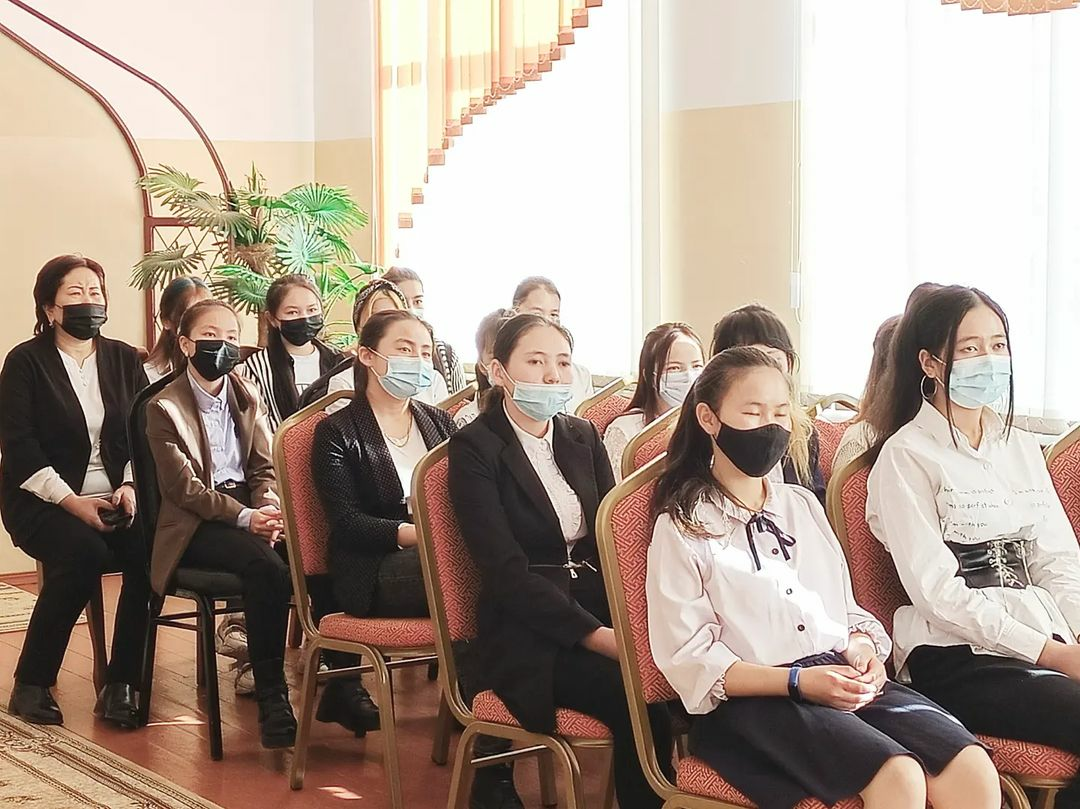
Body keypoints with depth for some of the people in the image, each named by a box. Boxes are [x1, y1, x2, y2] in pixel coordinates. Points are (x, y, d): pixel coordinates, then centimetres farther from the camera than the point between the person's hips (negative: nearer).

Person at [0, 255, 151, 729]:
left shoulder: (124, 360, 13)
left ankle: (120, 685, -19)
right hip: (44, 501, -3)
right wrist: (71, 501, -18)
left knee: (152, 549, -28)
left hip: (115, 498, 3)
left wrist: (130, 486, -10)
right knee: (84, 553, -34)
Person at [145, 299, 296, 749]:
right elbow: (184, 487, -9)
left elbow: (264, 467, 13)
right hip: (197, 524, -5)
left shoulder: (248, 397, 16)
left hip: (249, 510, 5)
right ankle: (270, 696, -29)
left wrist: (269, 508, -10)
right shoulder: (164, 407, -2)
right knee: (267, 568, -36)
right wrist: (244, 518, -21)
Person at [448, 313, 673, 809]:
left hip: (602, 613, 5)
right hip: (528, 638, -5)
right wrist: (594, 635, -19)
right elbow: (506, 569, -11)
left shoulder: (583, 438, 16)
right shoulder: (474, 449, -2)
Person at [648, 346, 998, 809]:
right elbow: (690, 660, -4)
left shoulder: (802, 505, 22)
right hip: (754, 700, -6)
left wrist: (861, 644, -2)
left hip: (842, 678, 6)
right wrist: (798, 681, -15)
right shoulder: (682, 528, 3)